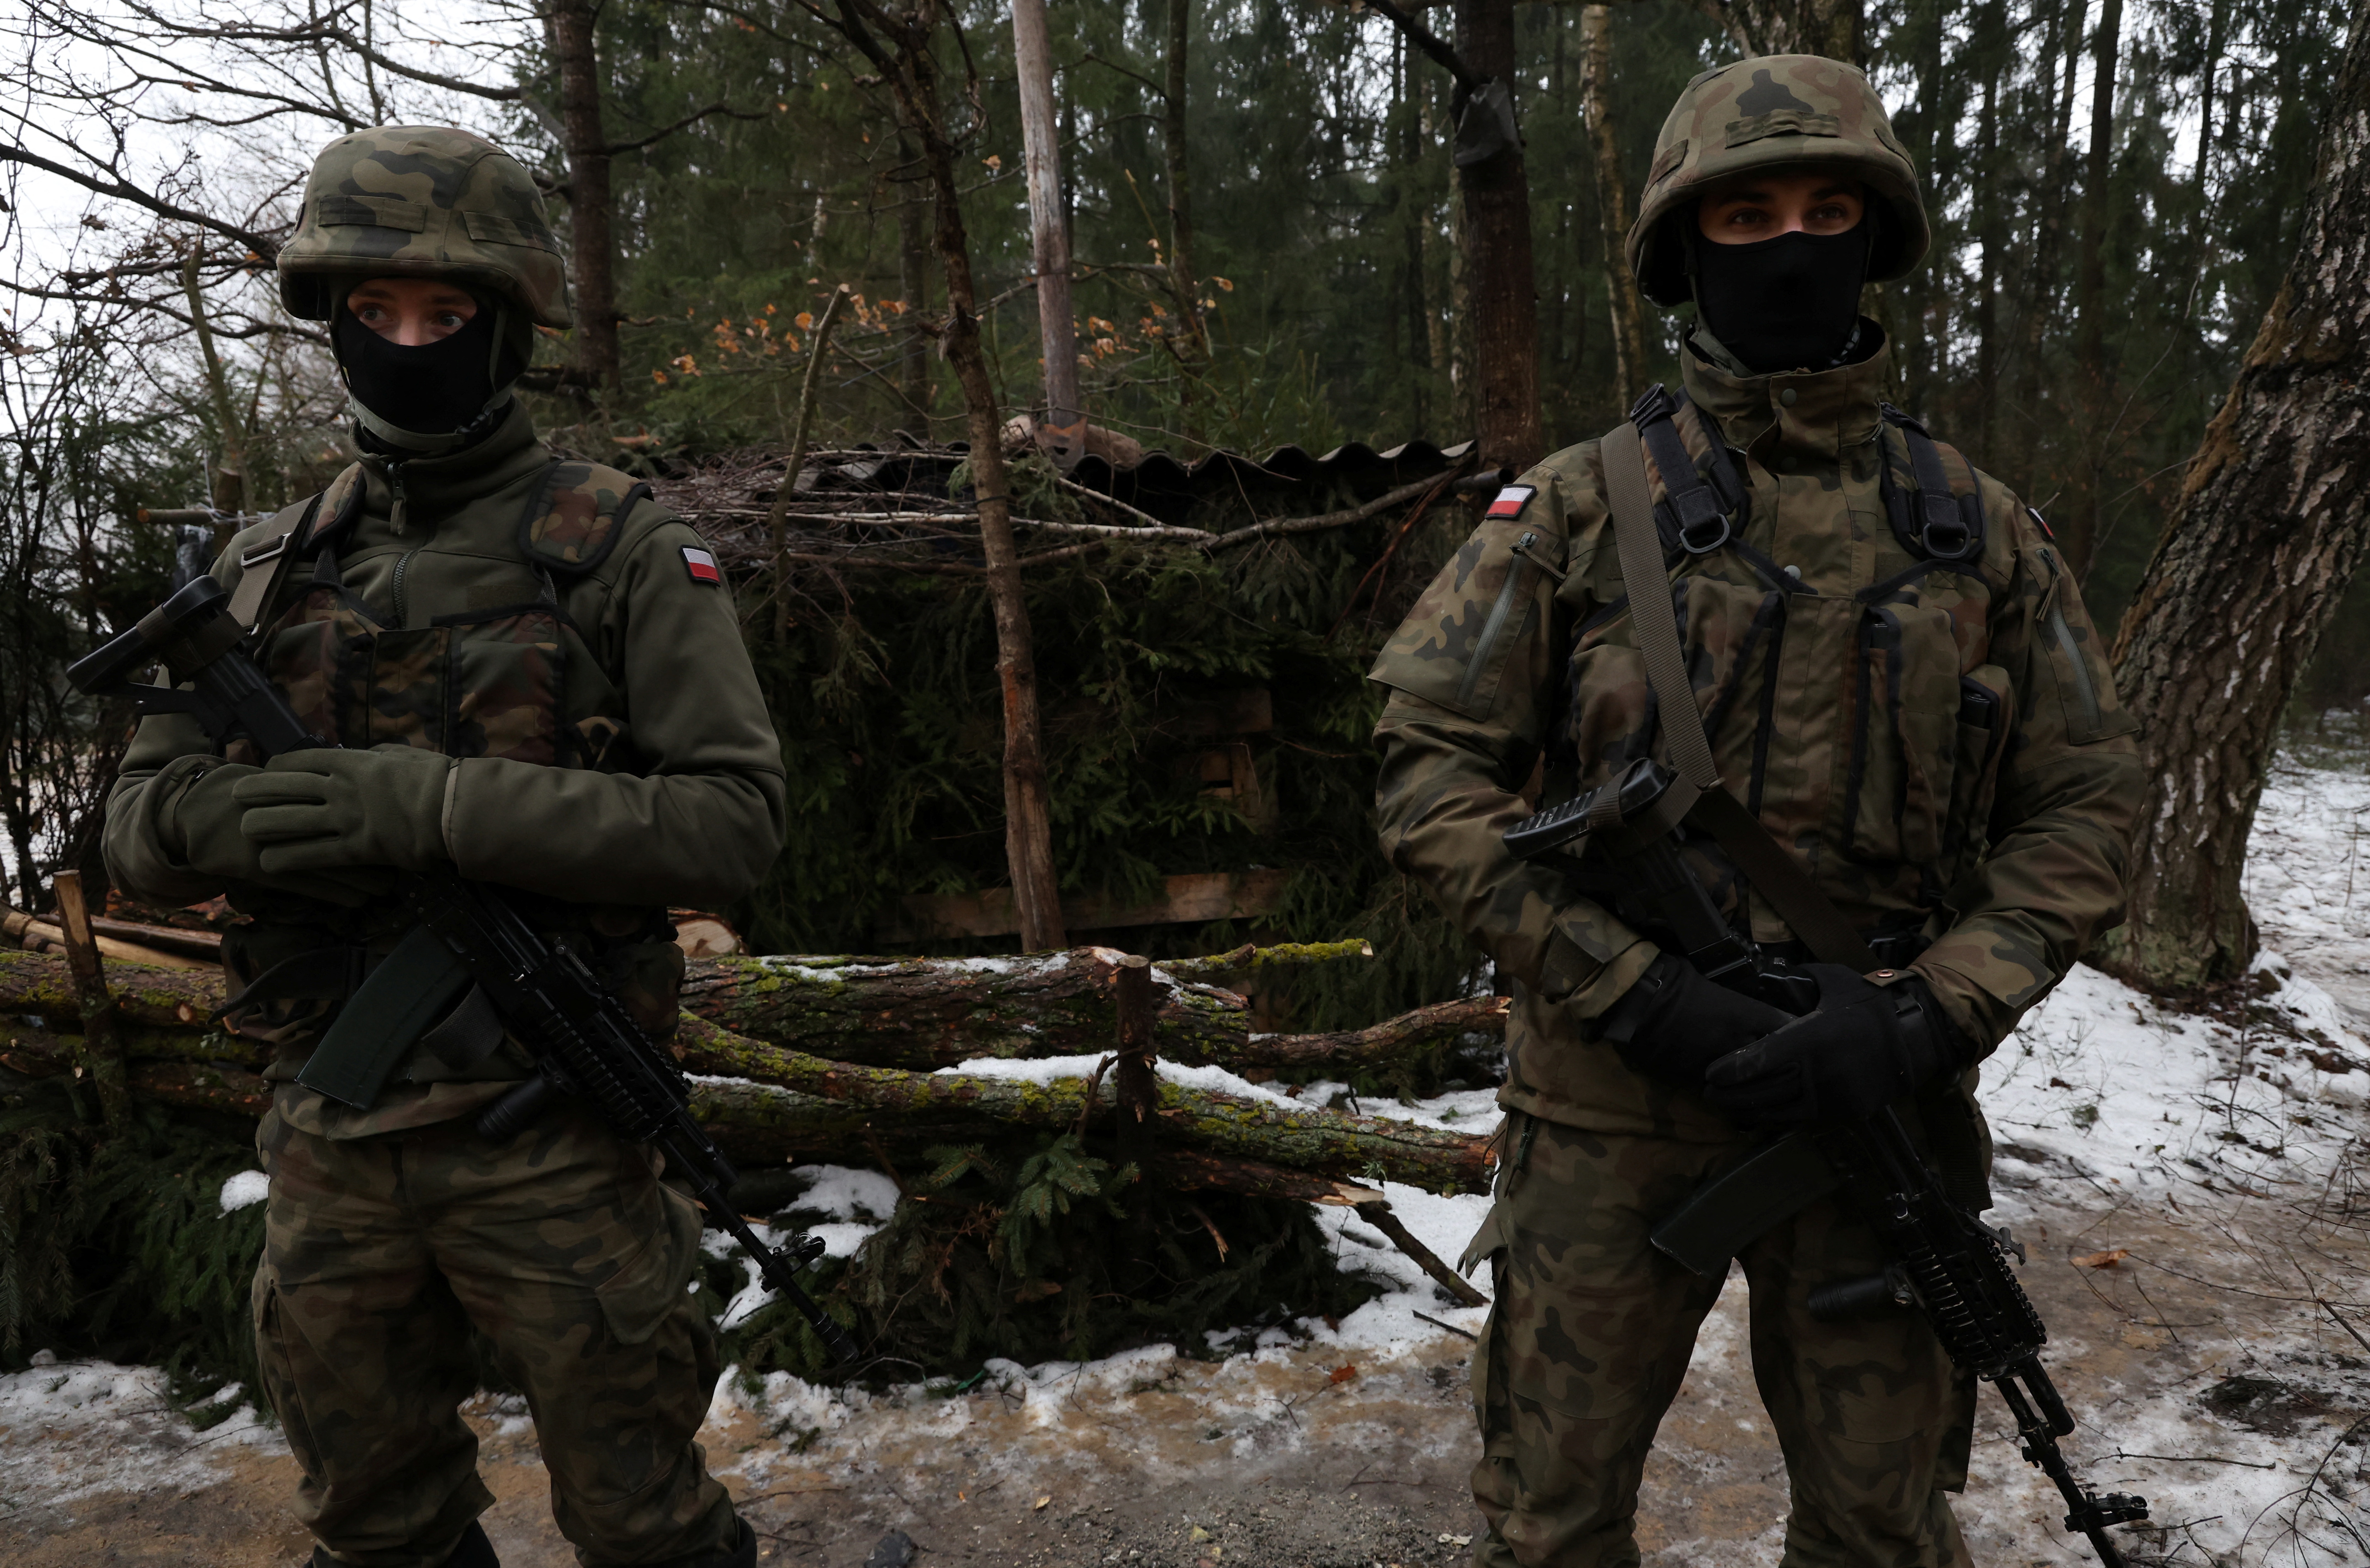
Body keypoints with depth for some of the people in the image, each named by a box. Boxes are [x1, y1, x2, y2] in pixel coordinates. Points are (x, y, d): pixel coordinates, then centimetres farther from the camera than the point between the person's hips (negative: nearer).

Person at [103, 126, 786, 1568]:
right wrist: (236, 813, -17)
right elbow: (142, 828, 7)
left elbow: (735, 820, -16)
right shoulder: (272, 569, 6)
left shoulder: (625, 552, -9)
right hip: (329, 1144, 5)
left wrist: (441, 809, -25)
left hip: (550, 1154, -4)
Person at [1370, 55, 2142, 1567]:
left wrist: (1928, 1016, -12)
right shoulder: (1579, 510, -4)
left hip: (1876, 1101, 3)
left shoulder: (1983, 531, 5)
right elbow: (1431, 768, -8)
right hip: (1615, 1100, -2)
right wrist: (1636, 992, -16)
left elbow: (2080, 806, 5)